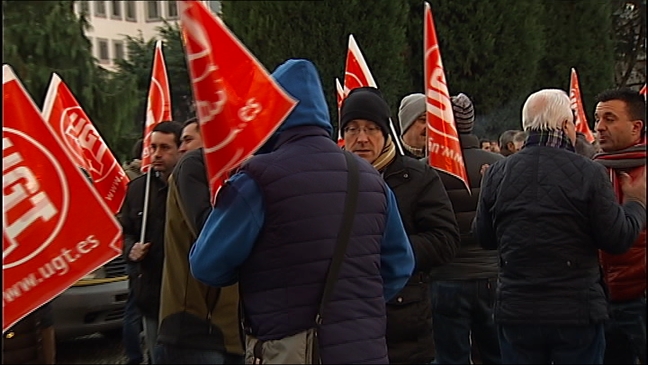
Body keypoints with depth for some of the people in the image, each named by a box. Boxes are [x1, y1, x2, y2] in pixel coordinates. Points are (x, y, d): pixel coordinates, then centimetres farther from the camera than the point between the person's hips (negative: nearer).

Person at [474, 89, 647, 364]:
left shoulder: (496, 173, -5)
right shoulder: (589, 173, -13)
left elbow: (485, 238, 5)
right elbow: (618, 240, -8)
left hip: (515, 311, 2)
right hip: (577, 312, -2)